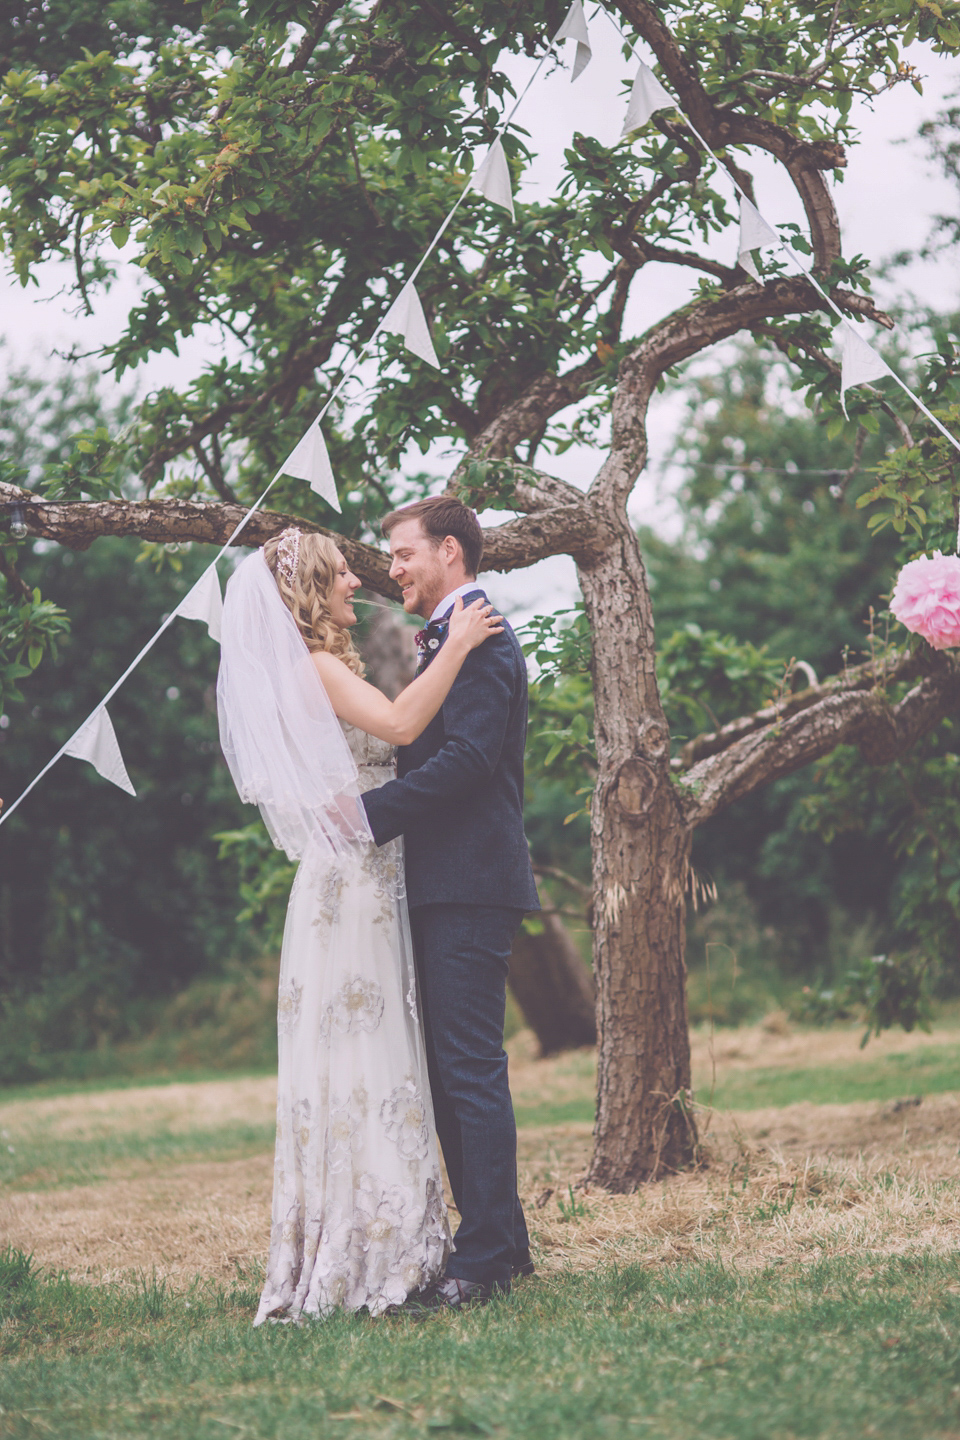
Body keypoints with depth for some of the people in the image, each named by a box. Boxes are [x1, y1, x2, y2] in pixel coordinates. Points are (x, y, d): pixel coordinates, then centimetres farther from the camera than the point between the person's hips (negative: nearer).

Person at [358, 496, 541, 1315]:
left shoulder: (479, 637, -11)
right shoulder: (445, 639, 22)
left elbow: (466, 757, -21)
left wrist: (368, 812, -21)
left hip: (470, 886, -11)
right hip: (441, 886, 11)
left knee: (471, 1070, -9)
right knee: (452, 1071, 12)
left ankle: (485, 1262, -6)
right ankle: (500, 1242, 19)